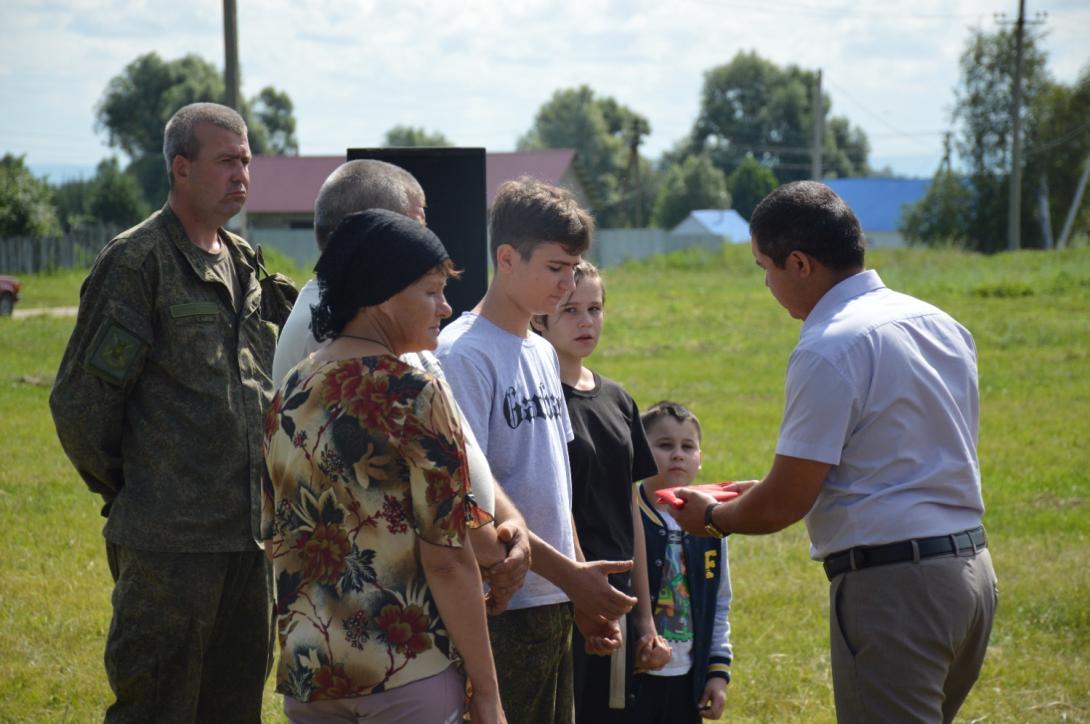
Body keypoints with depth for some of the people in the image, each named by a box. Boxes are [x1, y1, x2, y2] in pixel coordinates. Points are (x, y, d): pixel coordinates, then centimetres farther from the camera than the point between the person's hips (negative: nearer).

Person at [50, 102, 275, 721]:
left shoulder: (244, 264, 14)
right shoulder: (137, 262, -10)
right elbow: (80, 399, -10)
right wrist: (118, 487, 0)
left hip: (248, 530, 7)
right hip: (171, 538, -7)